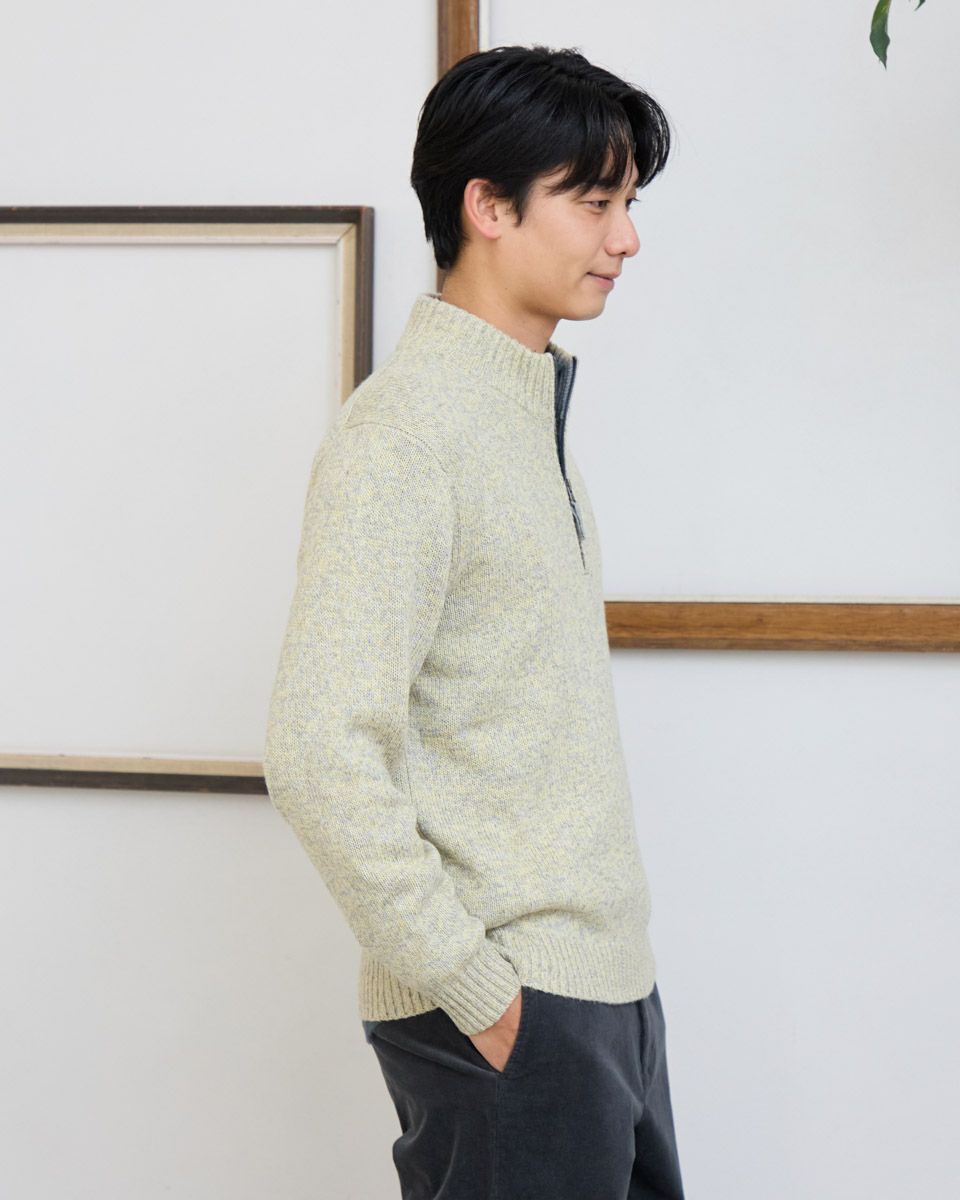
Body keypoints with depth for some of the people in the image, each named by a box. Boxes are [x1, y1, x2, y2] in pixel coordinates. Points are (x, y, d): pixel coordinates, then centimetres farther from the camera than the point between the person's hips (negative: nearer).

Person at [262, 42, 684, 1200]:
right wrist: (476, 992, -18)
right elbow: (322, 756, -23)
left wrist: (605, 956, 13)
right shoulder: (401, 429, -15)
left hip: (609, 981, 8)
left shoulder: (531, 408, 14)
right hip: (509, 1013, -8)